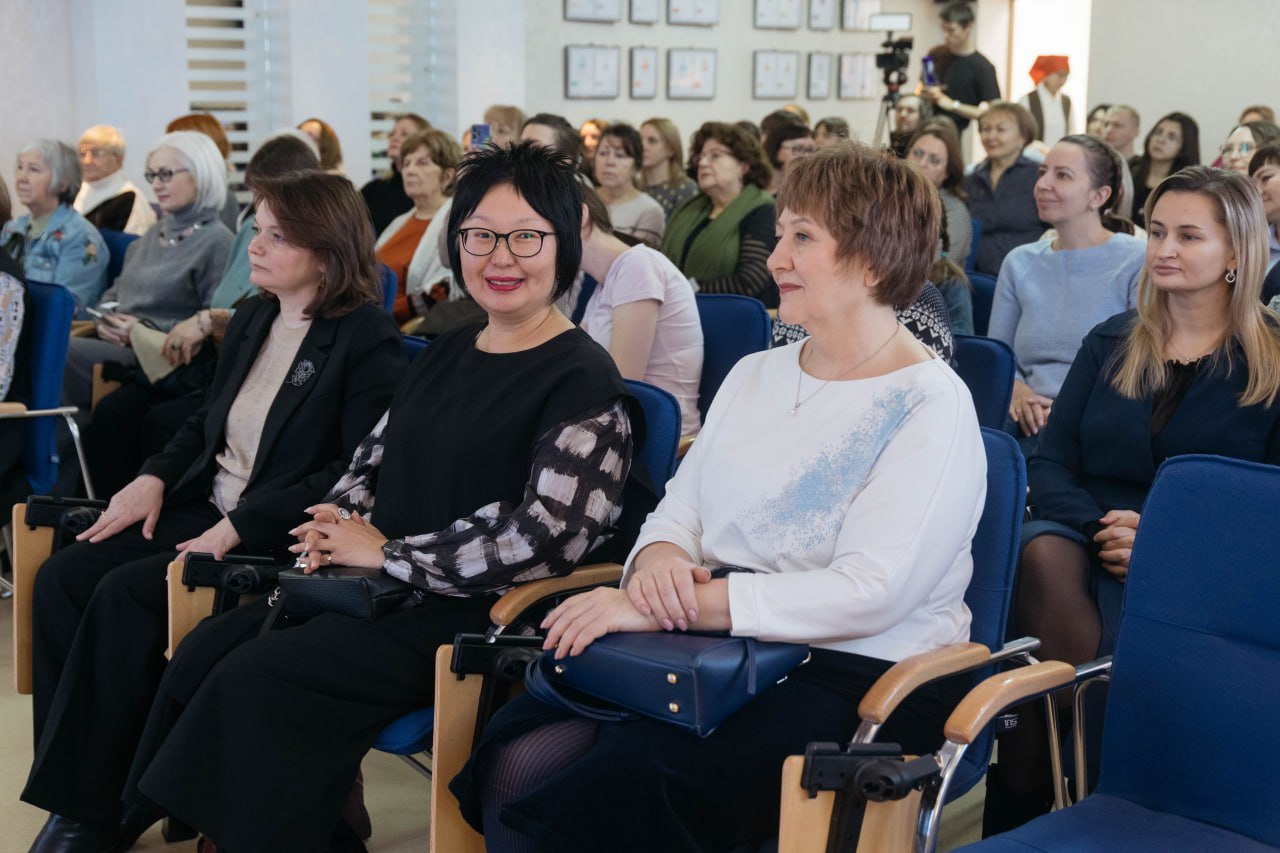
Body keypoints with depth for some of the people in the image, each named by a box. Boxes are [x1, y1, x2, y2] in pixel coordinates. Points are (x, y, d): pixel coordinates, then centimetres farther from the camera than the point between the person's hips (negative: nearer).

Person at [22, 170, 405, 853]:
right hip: (203, 509, 8)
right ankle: (74, 796, -8)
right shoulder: (251, 320, 14)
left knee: (126, 595, -25)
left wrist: (238, 527, -21)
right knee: (61, 579, -12)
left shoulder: (368, 341, -11)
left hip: (278, 538, -8)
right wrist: (156, 477, 4)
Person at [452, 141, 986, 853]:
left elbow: (870, 592, -17)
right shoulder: (755, 375, 18)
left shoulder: (930, 406, -6)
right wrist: (659, 559, -8)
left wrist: (685, 604, -21)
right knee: (512, 761, -21)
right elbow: (680, 505, 18)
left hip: (852, 677, -6)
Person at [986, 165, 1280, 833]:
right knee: (1042, 550, -34)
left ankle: (1021, 796, -19)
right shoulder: (1111, 344, 17)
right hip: (1088, 545, 4)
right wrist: (1099, 528, -11)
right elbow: (1050, 465, 11)